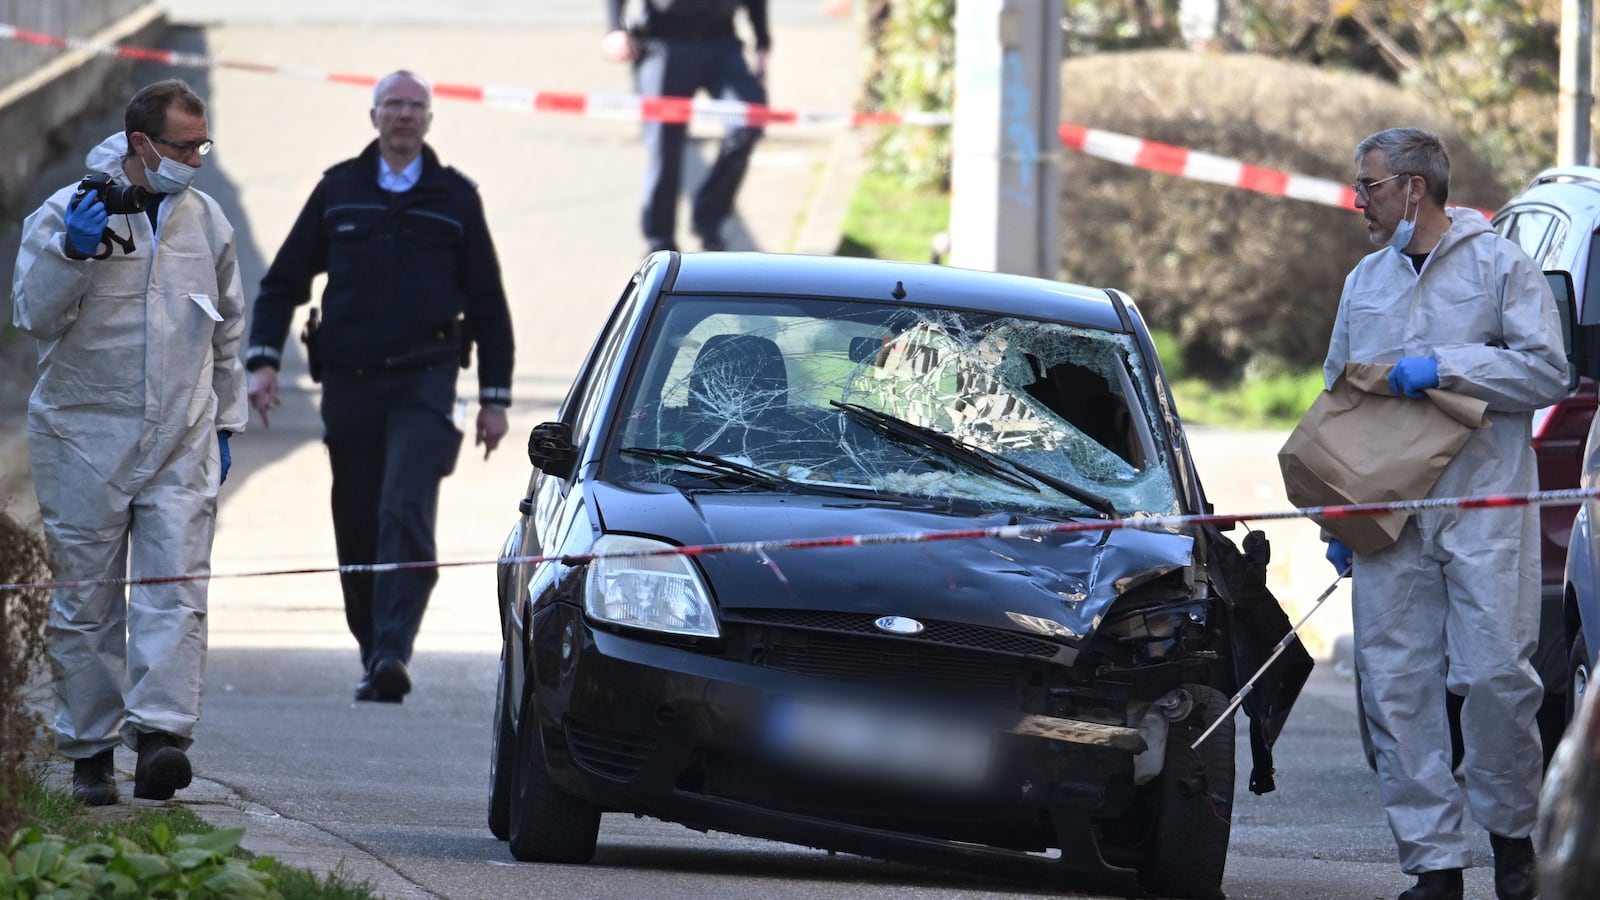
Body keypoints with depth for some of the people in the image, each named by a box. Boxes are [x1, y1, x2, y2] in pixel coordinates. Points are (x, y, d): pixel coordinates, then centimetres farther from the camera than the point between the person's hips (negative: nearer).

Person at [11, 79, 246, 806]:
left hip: (181, 443, 3)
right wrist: (72, 252, -25)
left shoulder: (206, 221, 10)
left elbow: (227, 332, 21)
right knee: (86, 600, 3)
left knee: (175, 588, -12)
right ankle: (90, 751, 10)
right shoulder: (64, 213, -4)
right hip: (83, 438, -3)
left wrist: (225, 421, 19)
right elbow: (34, 314, -10)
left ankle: (161, 732, -20)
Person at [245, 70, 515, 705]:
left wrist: (495, 397, 9)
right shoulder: (338, 190, 10)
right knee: (358, 529, 5)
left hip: (424, 385, -2)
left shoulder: (455, 199, 8)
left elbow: (488, 303, 12)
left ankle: (393, 651, -27)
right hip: (348, 385, 3)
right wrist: (263, 360, 0)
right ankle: (373, 655, 14)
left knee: (406, 515, -18)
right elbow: (283, 282, 14)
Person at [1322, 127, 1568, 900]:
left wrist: (1446, 366, -15)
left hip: (1484, 508, -5)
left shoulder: (1499, 265, 2)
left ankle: (1511, 830, 10)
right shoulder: (1364, 283, 18)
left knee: (1496, 674, -10)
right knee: (1396, 684, -2)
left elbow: (1548, 372, -6)